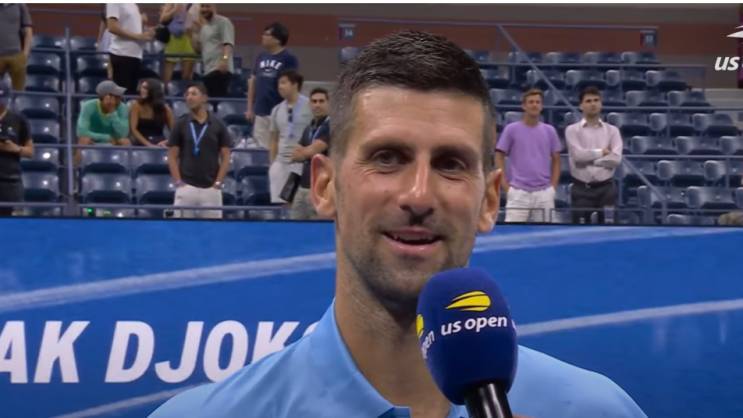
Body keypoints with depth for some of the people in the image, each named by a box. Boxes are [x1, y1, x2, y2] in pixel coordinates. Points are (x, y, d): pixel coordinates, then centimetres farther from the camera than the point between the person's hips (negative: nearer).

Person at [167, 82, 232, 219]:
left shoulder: (218, 125, 4)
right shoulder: (181, 124, 4)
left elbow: (225, 157, 4)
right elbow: (172, 156, 4)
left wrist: (218, 183, -4)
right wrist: (178, 182, -6)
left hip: (211, 188, 0)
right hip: (186, 187, 0)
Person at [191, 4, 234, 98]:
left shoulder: (223, 22, -1)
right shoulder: (204, 27, 25)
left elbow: (228, 43, -14)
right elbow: (198, 49, 24)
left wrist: (224, 59, -30)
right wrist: (196, 32, 13)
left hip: (220, 69, -9)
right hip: (208, 70, 9)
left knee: (218, 98, -19)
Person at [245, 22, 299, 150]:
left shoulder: (289, 59, -6)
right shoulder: (261, 57, 10)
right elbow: (253, 81, 16)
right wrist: (250, 108, 13)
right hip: (260, 112, 6)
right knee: (262, 148, 9)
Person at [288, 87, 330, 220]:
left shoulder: (331, 126, -9)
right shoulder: (309, 129, 17)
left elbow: (312, 151, -13)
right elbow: (295, 155, 13)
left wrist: (301, 153, 6)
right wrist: (308, 153, -7)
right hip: (302, 186, 8)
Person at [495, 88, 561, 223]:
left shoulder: (549, 131, 9)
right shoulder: (511, 129, 1)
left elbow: (556, 160, 15)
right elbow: (499, 158, 2)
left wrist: (553, 187, 4)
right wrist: (506, 187, -6)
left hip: (544, 193, 3)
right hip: (518, 192, -3)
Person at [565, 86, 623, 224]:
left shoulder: (612, 130, 6)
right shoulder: (572, 130, 1)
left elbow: (616, 159, -9)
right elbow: (578, 155, -16)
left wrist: (589, 159, -11)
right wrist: (602, 152, -7)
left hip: (606, 188, 2)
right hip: (582, 189, -2)